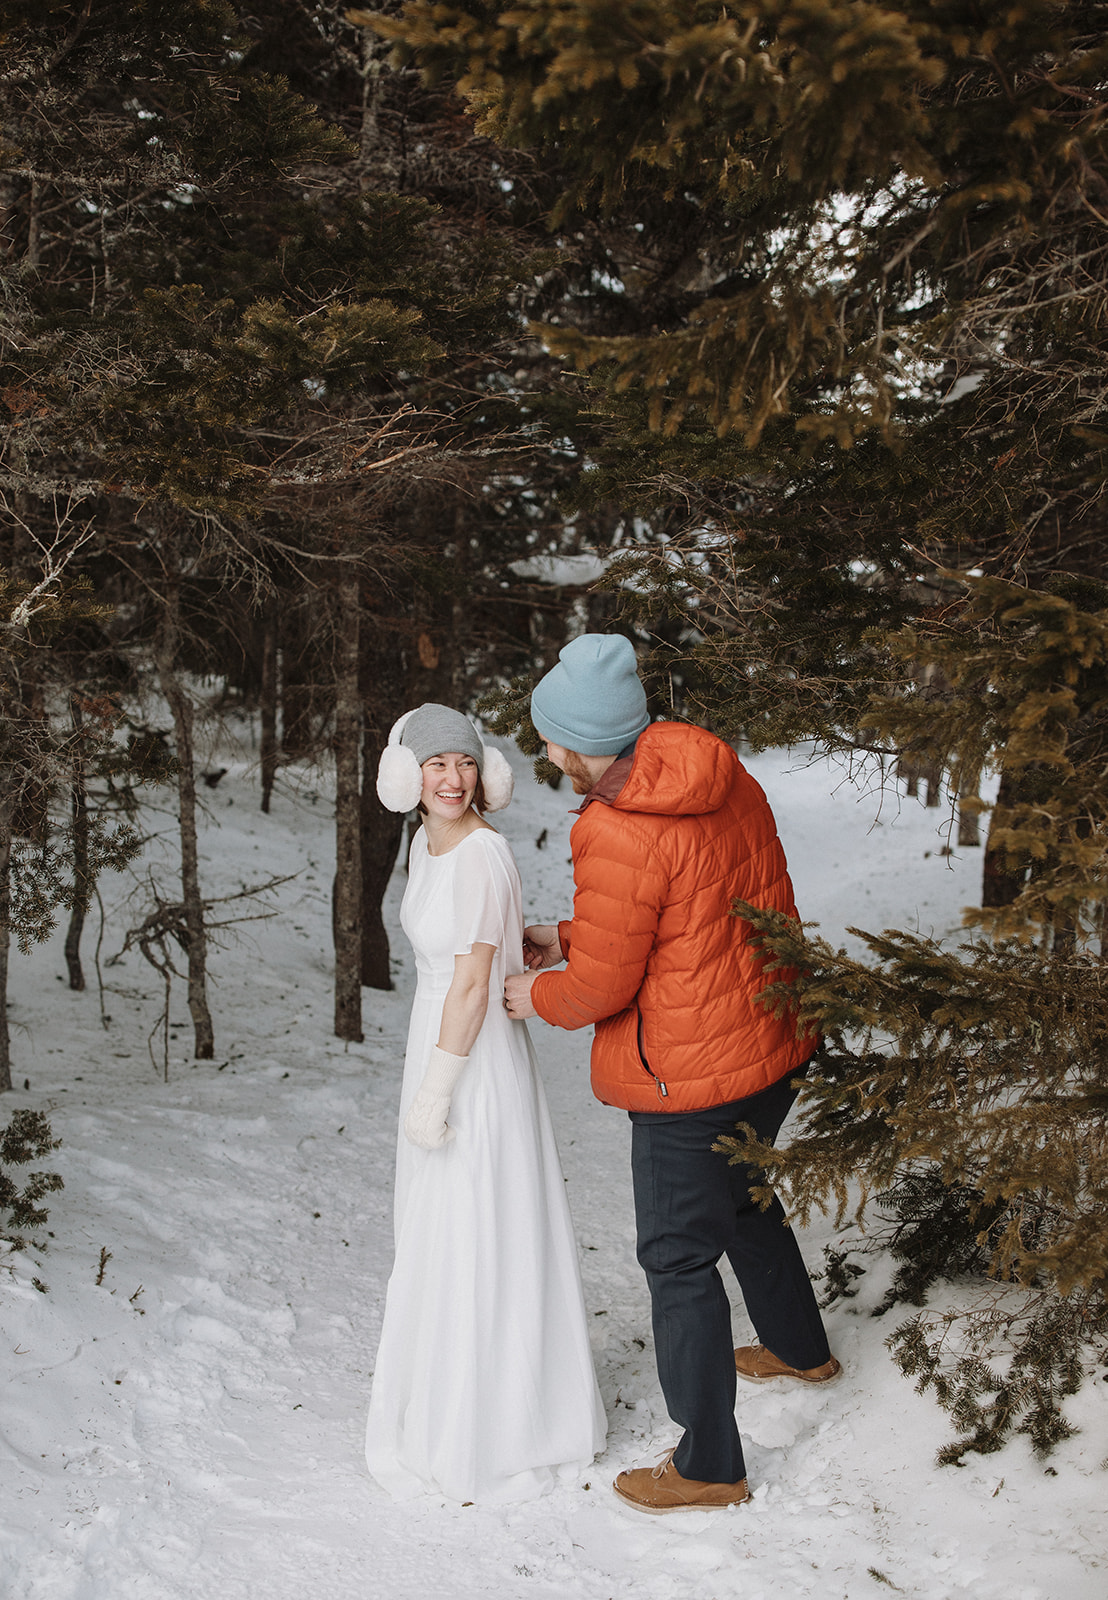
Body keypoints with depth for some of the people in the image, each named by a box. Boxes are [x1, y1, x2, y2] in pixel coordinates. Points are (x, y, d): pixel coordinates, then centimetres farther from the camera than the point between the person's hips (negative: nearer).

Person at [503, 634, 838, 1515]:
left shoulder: (621, 839, -28)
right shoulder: (725, 776, -1)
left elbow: (599, 984, -18)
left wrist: (538, 996, 3)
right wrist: (568, 938, 12)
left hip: (693, 1081, -9)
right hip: (774, 1046, 9)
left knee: (680, 1259, 7)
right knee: (743, 1201, 31)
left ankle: (708, 1464, 20)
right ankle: (800, 1350, 54)